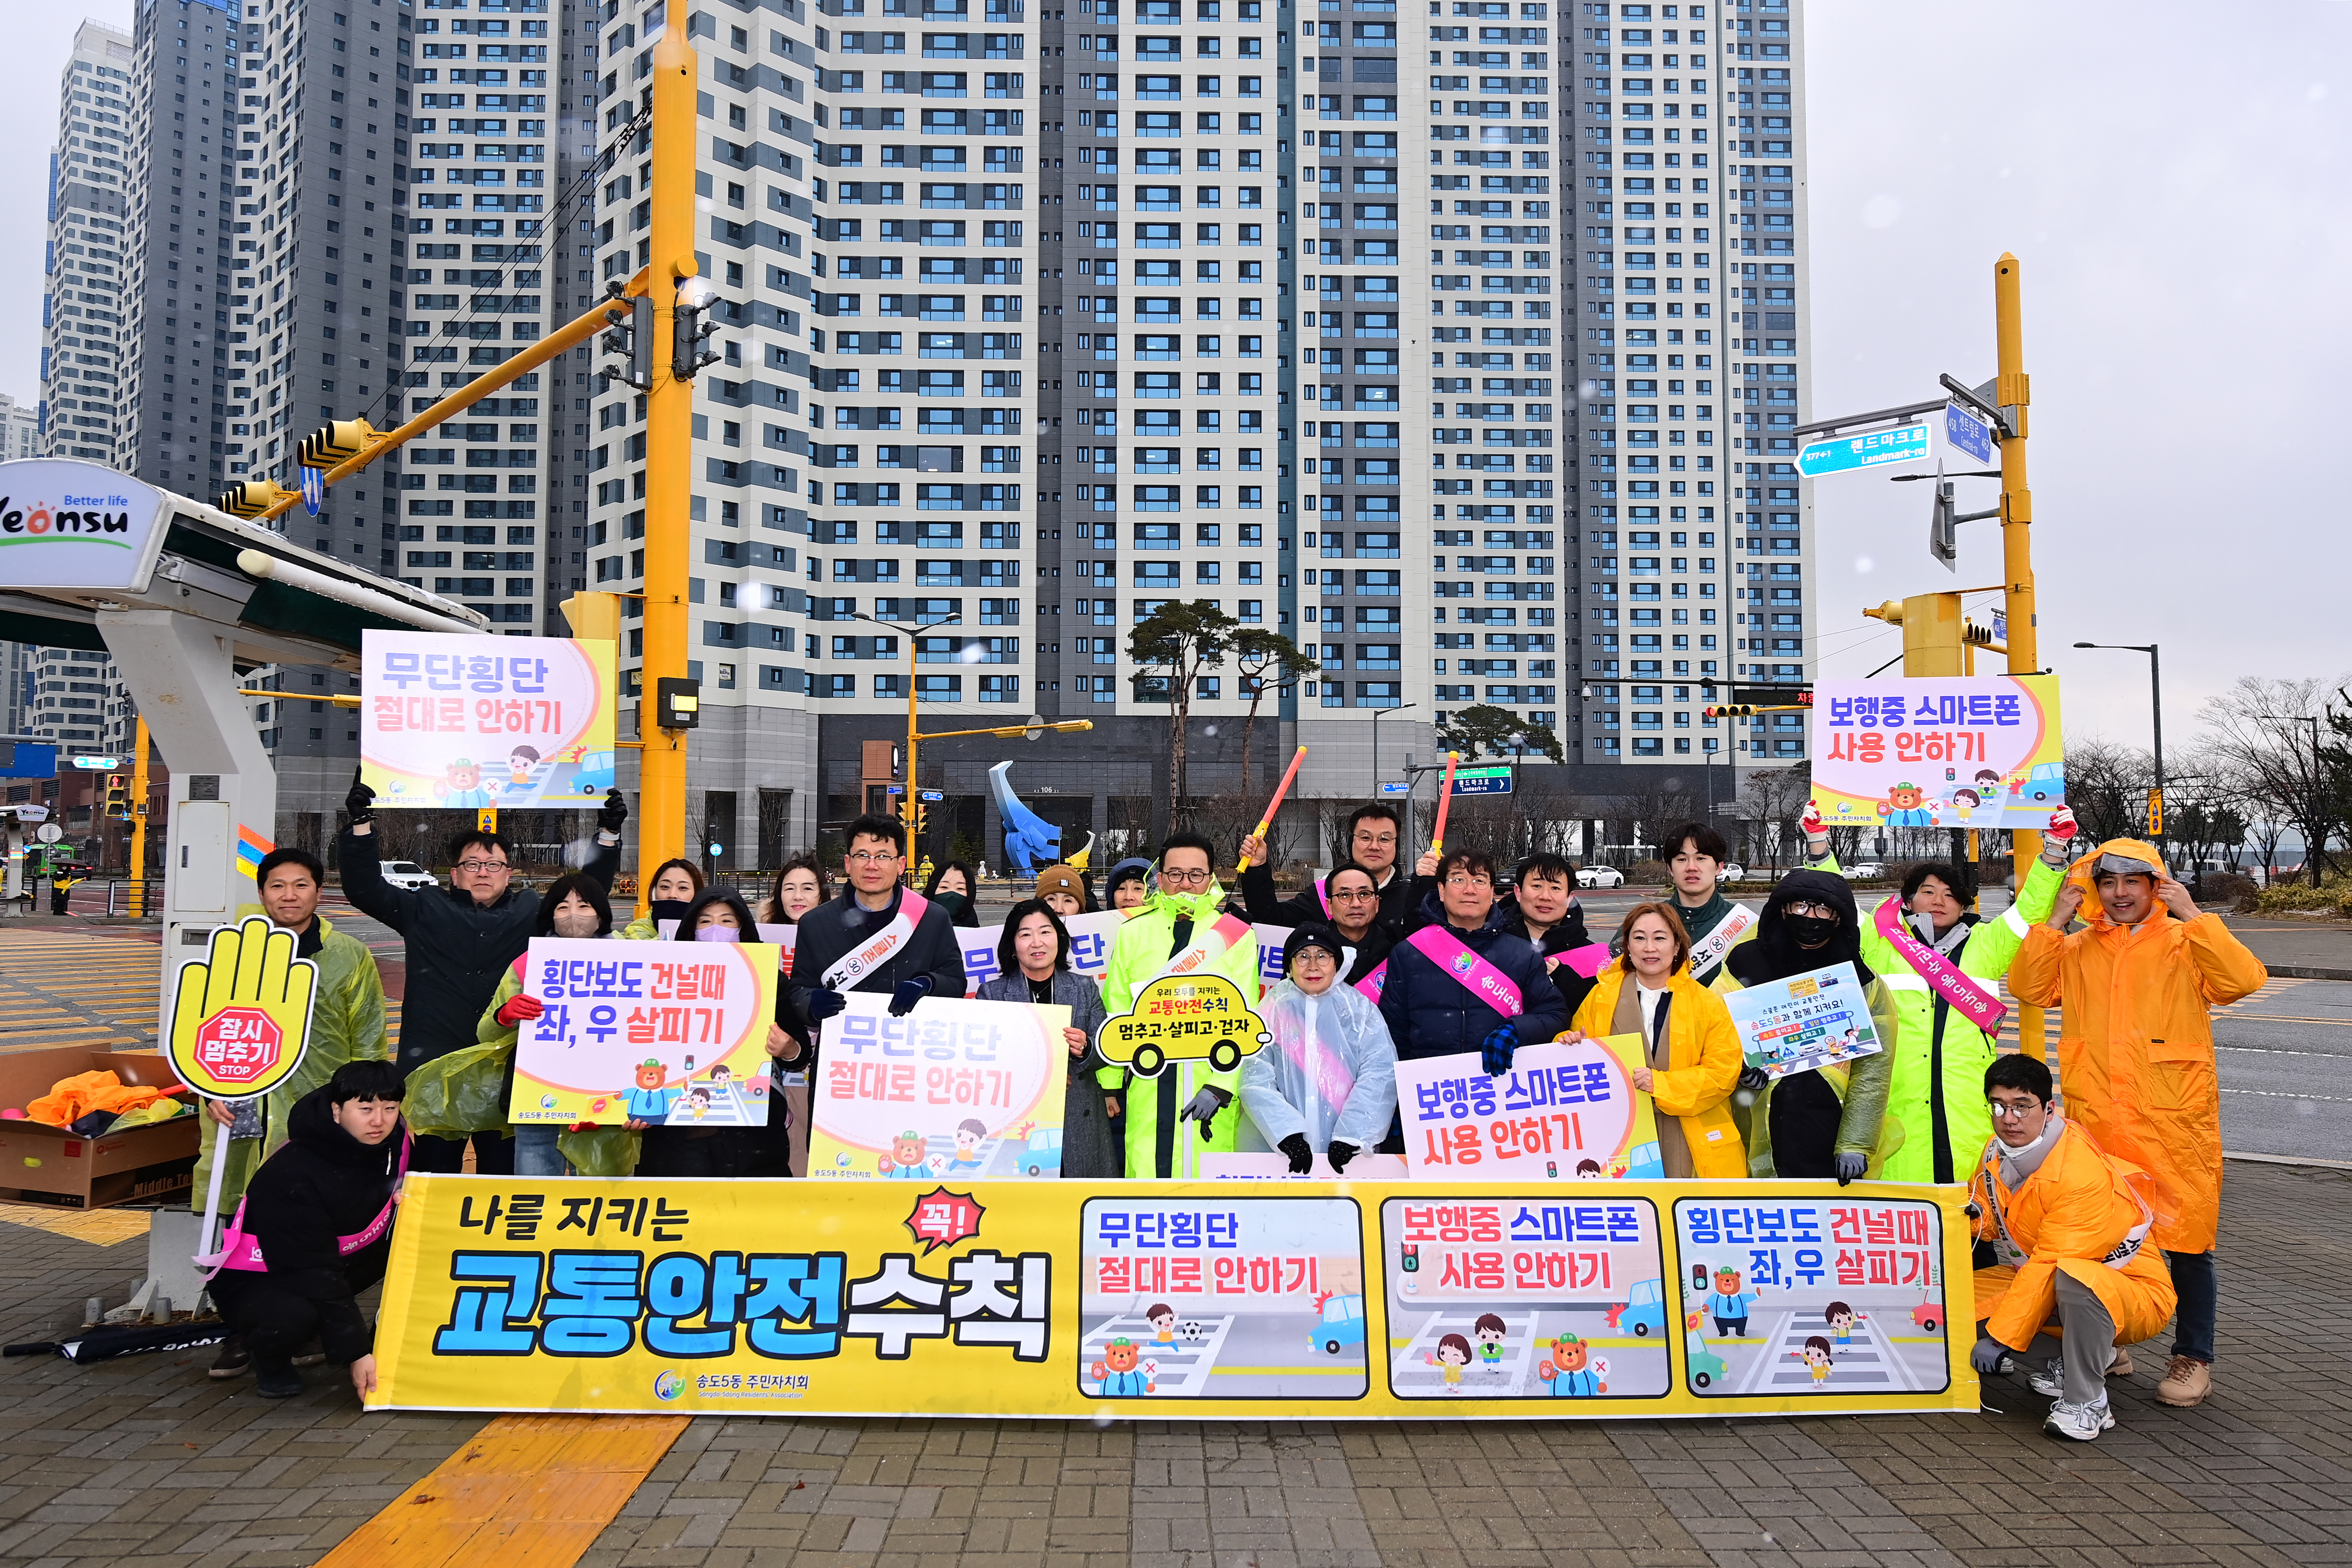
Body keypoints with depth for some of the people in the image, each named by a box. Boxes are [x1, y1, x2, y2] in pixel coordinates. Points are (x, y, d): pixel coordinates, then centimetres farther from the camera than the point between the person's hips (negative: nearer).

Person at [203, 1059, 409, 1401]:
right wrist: (356, 1352, -30)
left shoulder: (394, 1141, -11)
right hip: (255, 1280, -6)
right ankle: (270, 1360, -2)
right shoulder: (291, 1176, -30)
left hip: (338, 1258, 7)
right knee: (292, 1317, -39)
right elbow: (312, 1274, -30)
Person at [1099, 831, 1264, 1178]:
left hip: (1212, 1083, -1)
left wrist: (1220, 1086, -11)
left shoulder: (1238, 936, 5)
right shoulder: (1133, 932, 11)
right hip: (1147, 1085, 2)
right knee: (1145, 1169, -1)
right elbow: (1115, 1011, 12)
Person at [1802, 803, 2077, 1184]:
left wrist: (2054, 850, 6)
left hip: (1970, 1108, 1)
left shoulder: (1986, 945, 17)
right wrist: (1818, 842, 2)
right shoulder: (1882, 944, 12)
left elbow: (2030, 908, 16)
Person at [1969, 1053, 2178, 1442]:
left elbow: (2048, 1266, -29)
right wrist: (1970, 1216, -15)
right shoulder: (1997, 1151, -4)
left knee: (2074, 1278, -41)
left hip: (2131, 1291, -8)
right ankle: (2093, 1355, 8)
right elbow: (1986, 1221, 11)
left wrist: (1999, 1339, -26)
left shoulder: (2083, 1172, -28)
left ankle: (2086, 1403, -19)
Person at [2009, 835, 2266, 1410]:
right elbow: (2027, 986, -2)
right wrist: (2056, 920, -6)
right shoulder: (2077, 949, 11)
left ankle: (2193, 1358, 16)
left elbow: (2243, 979, -14)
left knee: (2186, 1238, 2)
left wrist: (2192, 916, -14)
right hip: (2096, 1121, 3)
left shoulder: (2187, 943, 2)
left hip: (2175, 1124, -3)